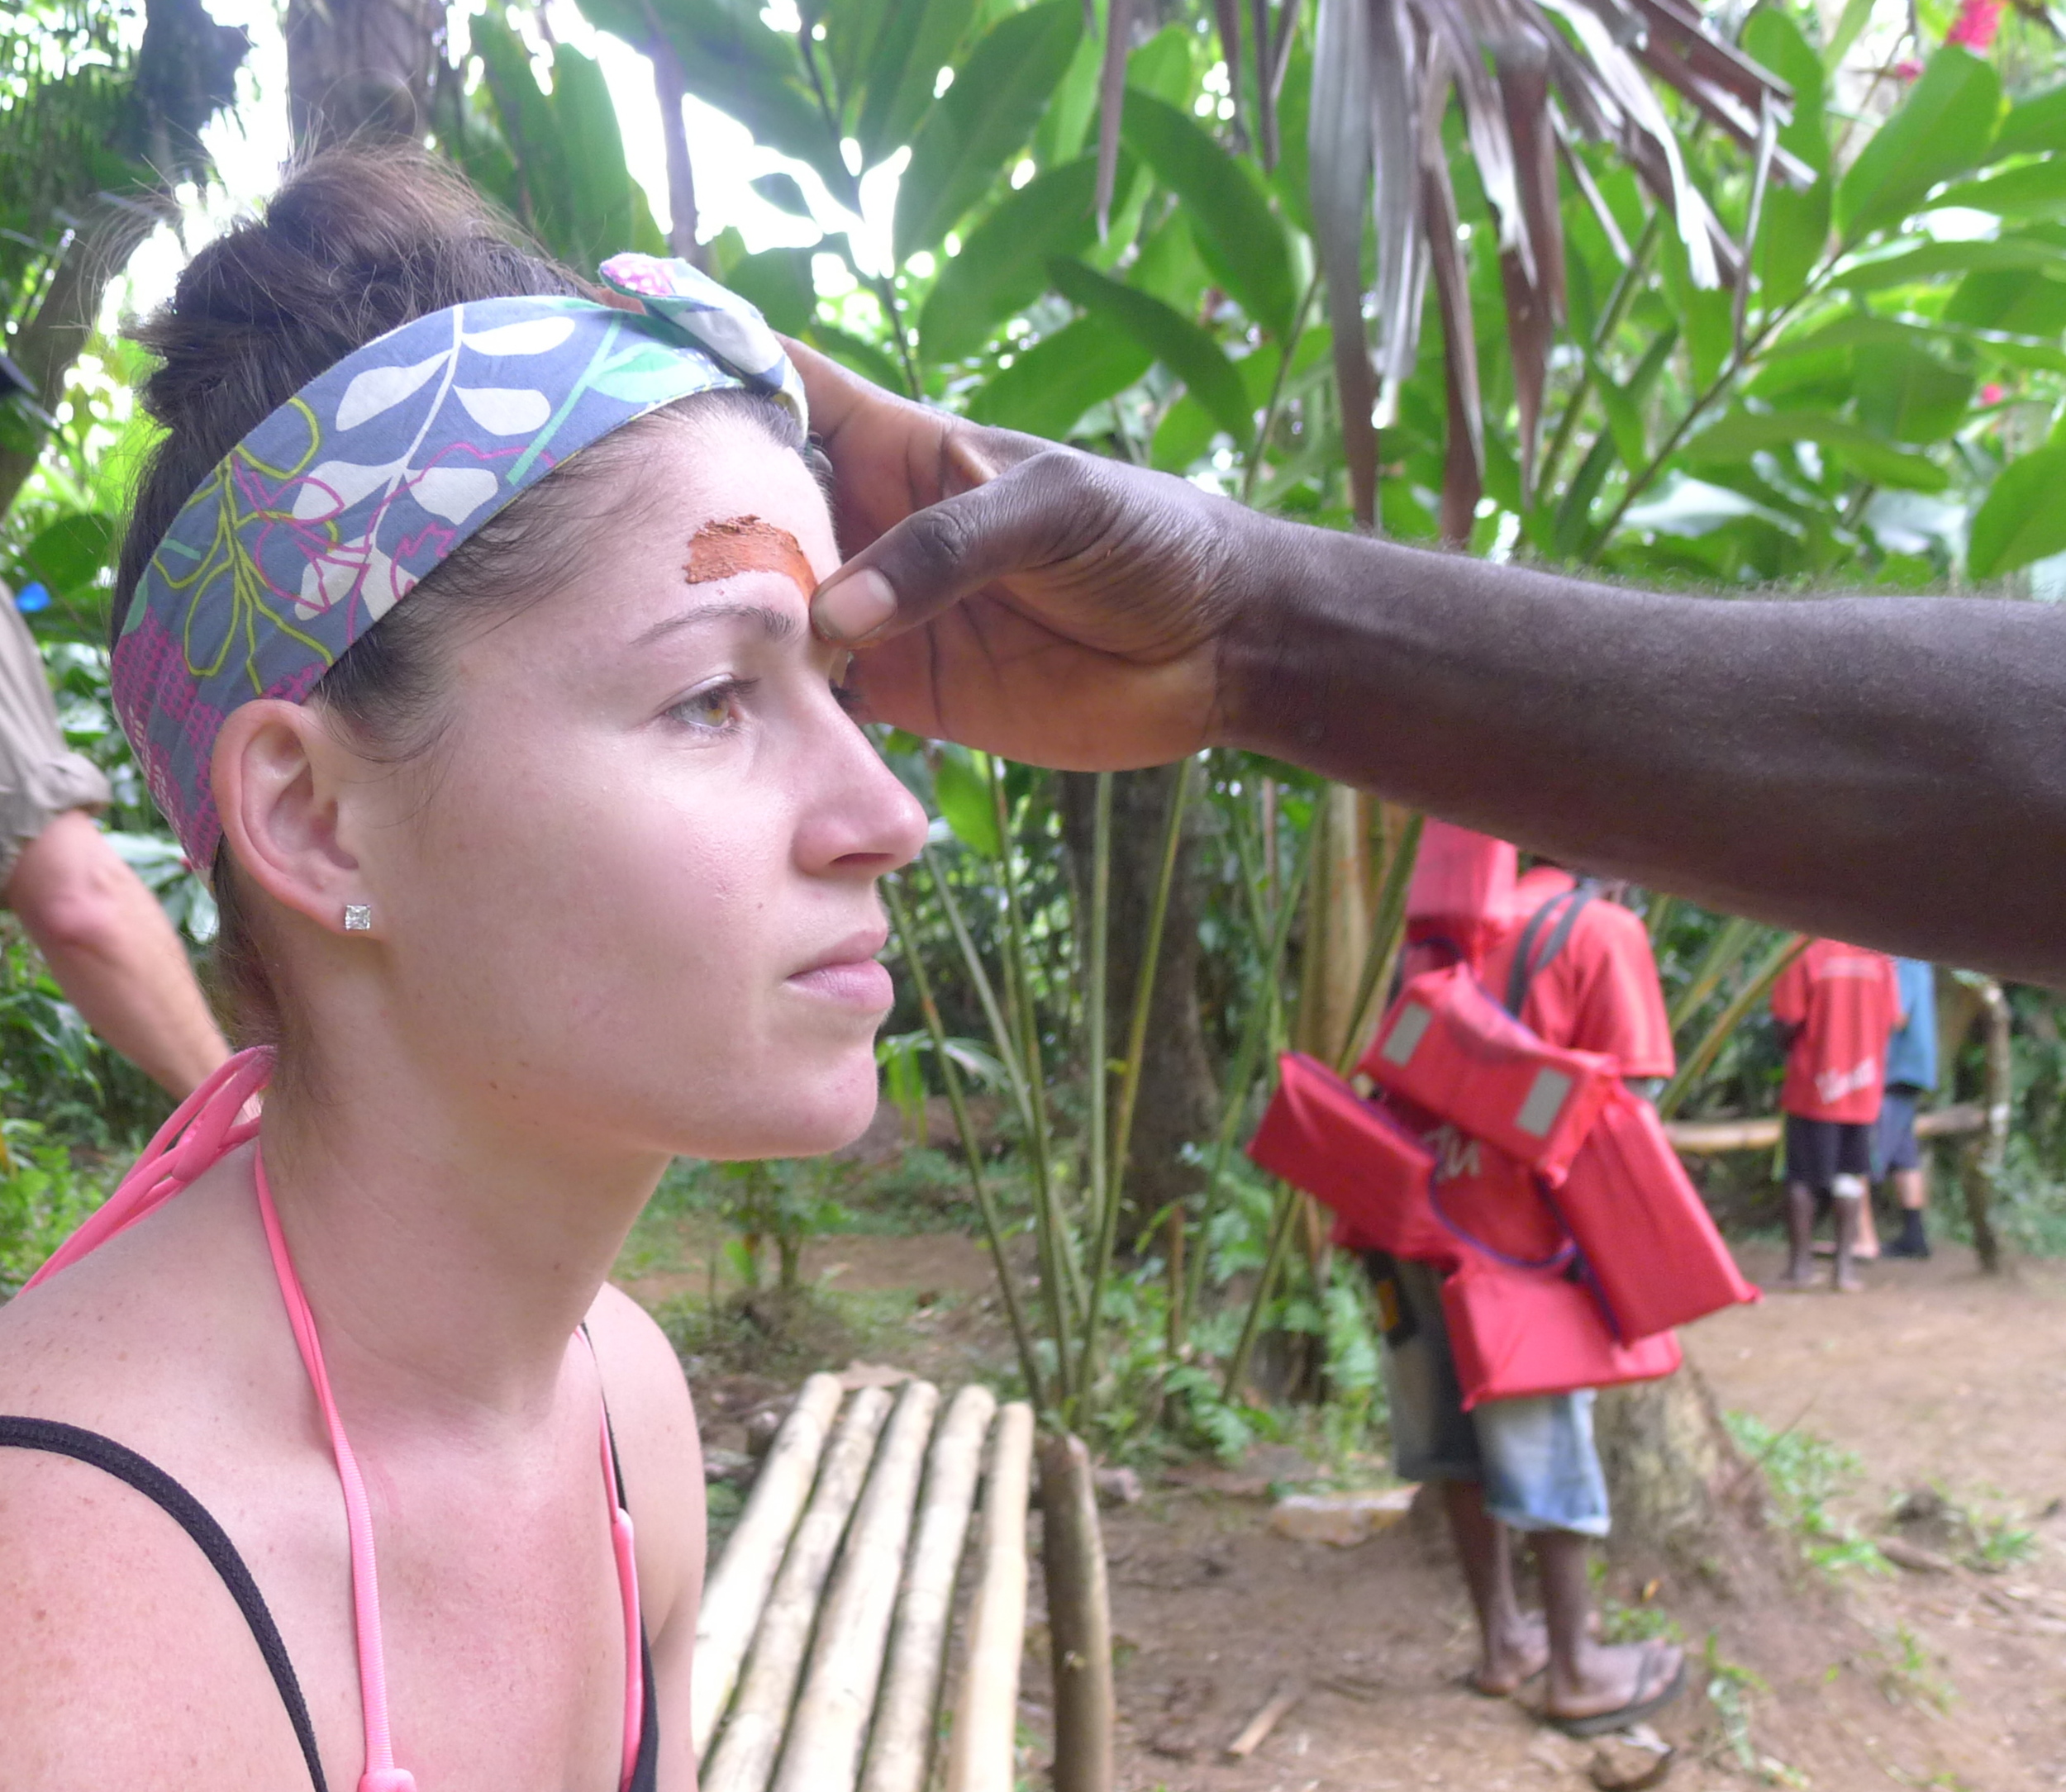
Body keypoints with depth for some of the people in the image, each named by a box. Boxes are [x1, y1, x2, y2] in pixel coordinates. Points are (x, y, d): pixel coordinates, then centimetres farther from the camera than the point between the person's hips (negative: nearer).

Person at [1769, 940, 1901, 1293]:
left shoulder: (1805, 955, -12)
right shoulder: (1880, 958, -1)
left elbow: (1787, 1024, -13)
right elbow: (1891, 1022, 3)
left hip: (1812, 1088, -3)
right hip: (1864, 1091, 3)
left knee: (1802, 1177, 6)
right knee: (1850, 1176, 10)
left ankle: (1800, 1264, 8)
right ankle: (1844, 1264, 7)